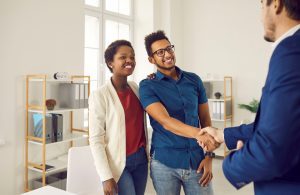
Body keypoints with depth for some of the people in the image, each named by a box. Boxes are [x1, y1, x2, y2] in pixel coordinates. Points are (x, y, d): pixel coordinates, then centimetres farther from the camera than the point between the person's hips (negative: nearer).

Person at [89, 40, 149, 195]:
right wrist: (106, 177, -17)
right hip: (119, 163, -6)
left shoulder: (135, 88, 4)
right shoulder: (99, 95, -14)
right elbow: (96, 140, -14)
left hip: (141, 159, 6)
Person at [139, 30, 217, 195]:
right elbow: (165, 121, -19)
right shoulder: (148, 86, -6)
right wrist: (197, 133, -35)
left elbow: (205, 119, 7)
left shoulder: (194, 80, 4)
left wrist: (209, 156, 0)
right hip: (164, 163, -2)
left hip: (197, 161, 3)